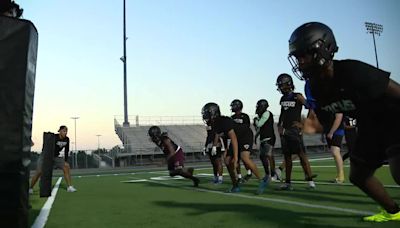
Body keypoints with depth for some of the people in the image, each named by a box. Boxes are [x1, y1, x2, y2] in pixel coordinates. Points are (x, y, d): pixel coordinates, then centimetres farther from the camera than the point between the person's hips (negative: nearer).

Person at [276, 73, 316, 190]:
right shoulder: (282, 99, 14)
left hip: (295, 130, -6)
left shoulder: (297, 97, -5)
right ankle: (288, 182, 13)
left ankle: (310, 180, -4)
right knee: (287, 156, 8)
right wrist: (279, 125, 15)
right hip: (284, 130, 6)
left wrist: (303, 123, -12)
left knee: (302, 154, -10)